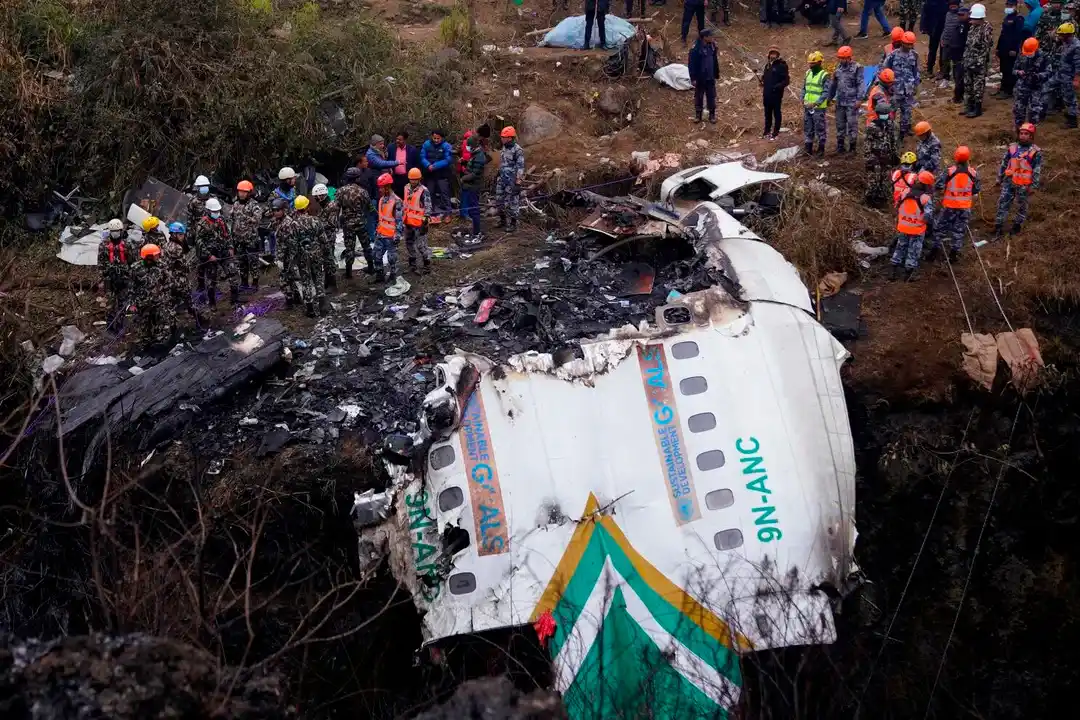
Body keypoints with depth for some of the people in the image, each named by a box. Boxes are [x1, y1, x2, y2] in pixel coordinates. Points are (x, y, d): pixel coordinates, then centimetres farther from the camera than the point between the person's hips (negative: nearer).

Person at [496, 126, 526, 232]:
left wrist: (518, 182, -21)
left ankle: (513, 224, 9)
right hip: (502, 179, 8)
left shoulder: (517, 150, -16)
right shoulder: (504, 148, 10)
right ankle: (503, 220, 29)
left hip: (512, 181, -8)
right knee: (499, 200, 14)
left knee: (512, 202, -1)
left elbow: (520, 167, -18)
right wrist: (498, 176, 23)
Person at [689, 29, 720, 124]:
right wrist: (693, 78, -16)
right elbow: (691, 64, -16)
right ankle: (698, 114, 27)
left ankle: (712, 115, 26)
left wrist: (716, 74, 12)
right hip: (700, 78, -4)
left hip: (710, 77, 4)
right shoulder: (695, 49, -21)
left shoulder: (712, 46, -3)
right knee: (699, 96, 12)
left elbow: (715, 61, 8)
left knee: (711, 96, 12)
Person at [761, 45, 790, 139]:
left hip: (776, 94, -7)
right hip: (767, 94, 7)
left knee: (776, 113, 1)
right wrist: (762, 81, 3)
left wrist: (778, 86, -24)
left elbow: (786, 80, -12)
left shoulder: (781, 66, -9)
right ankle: (767, 131, 25)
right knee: (768, 113, 15)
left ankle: (775, 132, 7)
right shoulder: (767, 65, 12)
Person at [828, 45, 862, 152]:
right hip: (840, 102, 6)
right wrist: (830, 97, 20)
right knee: (840, 123, 11)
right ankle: (840, 144, 20)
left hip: (852, 102, -6)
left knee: (852, 124, -4)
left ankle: (852, 146, 2)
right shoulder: (838, 67, 11)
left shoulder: (857, 68, -7)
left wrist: (859, 99, -16)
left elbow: (860, 84, -10)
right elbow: (833, 84, 19)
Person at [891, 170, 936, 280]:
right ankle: (908, 274, 19)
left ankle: (895, 271, 25)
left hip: (903, 228, 4)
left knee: (900, 248, 20)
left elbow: (898, 208, 4)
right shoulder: (926, 198, -21)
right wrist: (931, 226, -4)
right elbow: (928, 216, -22)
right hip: (917, 230, -4)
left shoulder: (905, 193, -7)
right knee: (913, 251, 12)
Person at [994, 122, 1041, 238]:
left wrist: (1034, 186, -9)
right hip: (1009, 181, 3)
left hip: (1024, 184, -3)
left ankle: (1017, 226, 24)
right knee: (1003, 203, 0)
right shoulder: (1012, 147, 5)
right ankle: (998, 228, 3)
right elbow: (1004, 163, 13)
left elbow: (1037, 170, -6)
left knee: (1022, 206, 10)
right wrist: (999, 178, 14)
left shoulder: (1035, 151, -6)